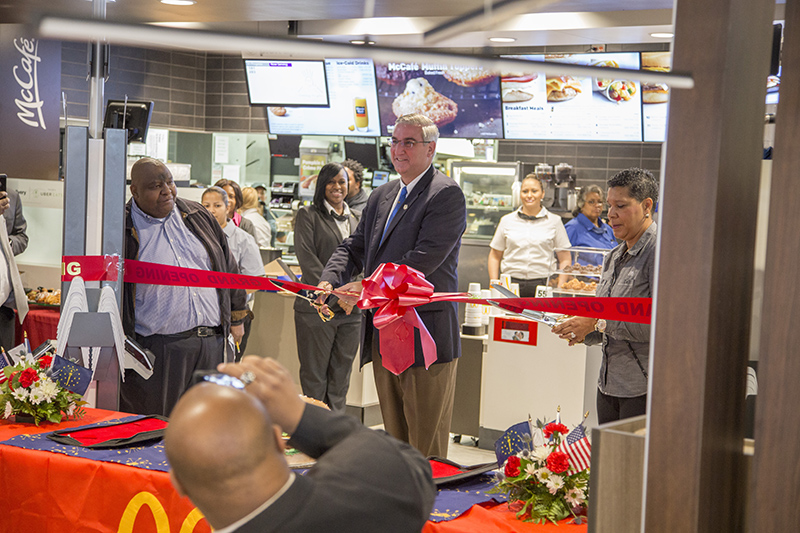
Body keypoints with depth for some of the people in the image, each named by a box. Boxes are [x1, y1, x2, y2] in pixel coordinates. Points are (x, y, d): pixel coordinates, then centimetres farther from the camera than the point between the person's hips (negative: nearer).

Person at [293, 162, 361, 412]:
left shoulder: (355, 219, 17)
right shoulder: (308, 215, 1)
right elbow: (307, 258, -8)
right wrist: (334, 295, -16)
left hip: (351, 308, 5)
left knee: (341, 375, 8)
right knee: (314, 374, 0)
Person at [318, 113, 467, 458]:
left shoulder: (446, 194, -9)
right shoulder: (381, 197, 17)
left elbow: (423, 259, -20)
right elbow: (354, 248, 15)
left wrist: (367, 288, -22)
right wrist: (329, 282, -5)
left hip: (425, 337, -8)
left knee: (426, 449, -1)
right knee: (394, 440, 15)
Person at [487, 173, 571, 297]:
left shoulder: (554, 221, 9)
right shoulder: (507, 221, 12)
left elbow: (565, 259, 10)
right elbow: (495, 256, 16)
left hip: (542, 286, -1)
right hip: (510, 285, 1)